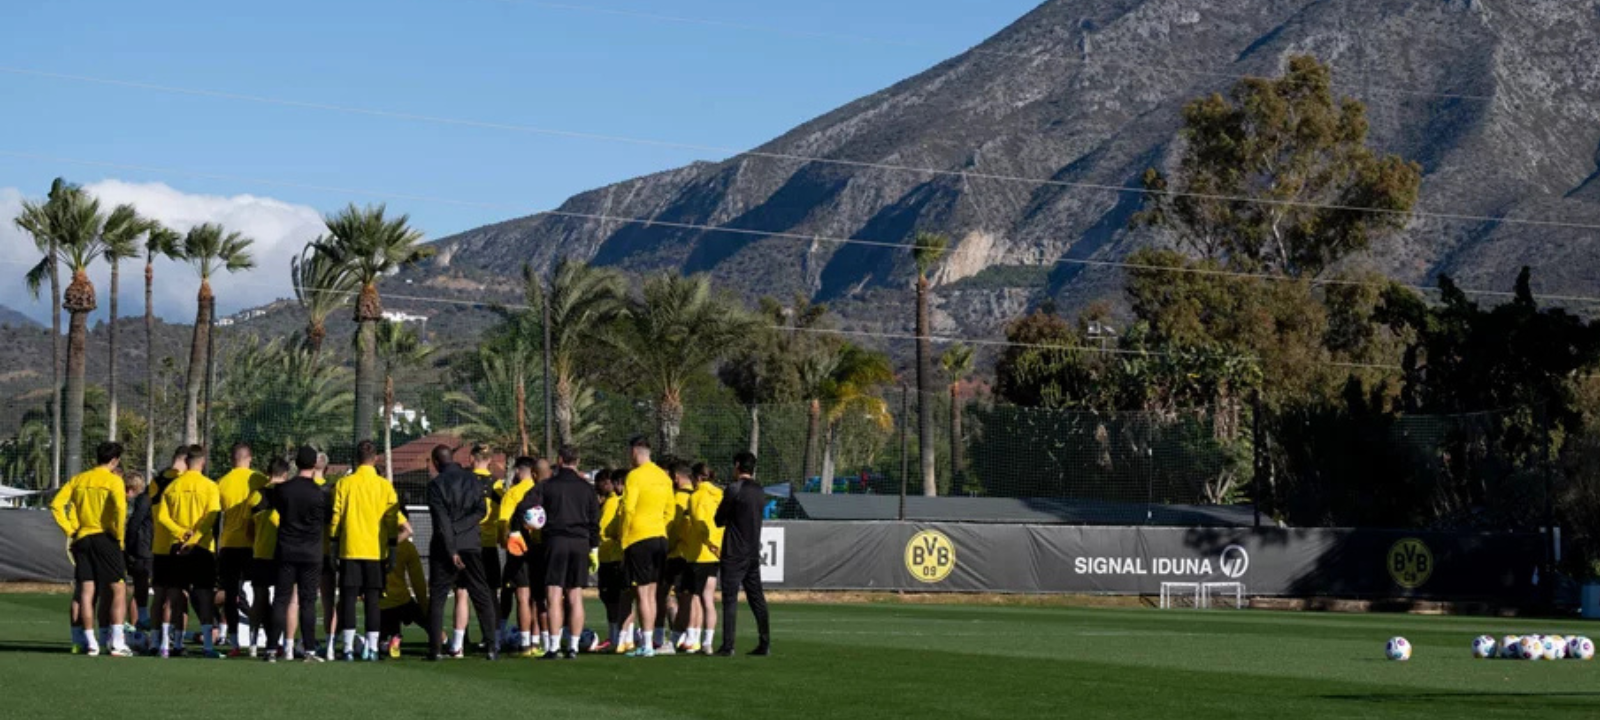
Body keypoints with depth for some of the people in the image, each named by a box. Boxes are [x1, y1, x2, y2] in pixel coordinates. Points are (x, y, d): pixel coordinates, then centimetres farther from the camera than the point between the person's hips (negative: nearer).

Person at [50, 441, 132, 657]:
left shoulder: (78, 480, 10)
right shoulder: (113, 480, -5)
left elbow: (56, 504, 4)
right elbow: (120, 508, -20)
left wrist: (70, 529, 6)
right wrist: (119, 535, -8)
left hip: (82, 539, 5)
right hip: (105, 539, -5)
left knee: (86, 591, 6)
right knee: (118, 590, 0)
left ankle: (90, 643, 5)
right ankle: (117, 643, -7)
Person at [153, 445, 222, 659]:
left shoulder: (173, 486, 6)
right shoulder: (209, 486, -4)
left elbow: (161, 516, -1)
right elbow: (212, 517, -14)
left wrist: (181, 533, -7)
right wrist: (194, 537, -13)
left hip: (177, 547, 3)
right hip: (202, 547, -3)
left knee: (173, 595, 8)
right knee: (205, 594, -1)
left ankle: (165, 644, 6)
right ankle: (207, 645, -6)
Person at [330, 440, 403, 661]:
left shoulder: (344, 484, 0)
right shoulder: (384, 485, 0)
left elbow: (335, 518, 2)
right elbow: (392, 520, 2)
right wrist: (392, 550, 9)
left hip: (350, 550, 0)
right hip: (376, 551, 0)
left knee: (348, 597, 3)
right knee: (372, 599, 3)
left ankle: (348, 648, -2)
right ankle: (372, 648, -2)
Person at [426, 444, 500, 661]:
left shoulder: (436, 484, -6)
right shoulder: (472, 480, 6)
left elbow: (441, 520, -12)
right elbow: (481, 511, -1)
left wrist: (451, 550, -12)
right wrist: (460, 527, -1)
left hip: (443, 548, -3)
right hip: (471, 545, 3)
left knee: (437, 598, 5)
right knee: (482, 597, 8)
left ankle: (434, 649, -1)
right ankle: (491, 647, 2)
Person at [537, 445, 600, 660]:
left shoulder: (549, 485, -1)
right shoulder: (586, 487, 9)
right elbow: (594, 521, 10)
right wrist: (594, 549, 14)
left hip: (556, 541, -3)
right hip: (580, 543, 3)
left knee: (554, 596, -5)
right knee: (575, 597, 5)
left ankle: (553, 646, -11)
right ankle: (573, 646, 3)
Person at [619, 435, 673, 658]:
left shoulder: (635, 476, -10)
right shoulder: (663, 476, 12)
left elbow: (628, 510, -14)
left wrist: (623, 542, -7)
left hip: (639, 539, -7)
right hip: (660, 538, 7)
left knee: (642, 593, -5)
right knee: (651, 593, 13)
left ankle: (646, 646, -7)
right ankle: (646, 640, 16)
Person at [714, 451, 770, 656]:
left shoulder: (734, 489, -11)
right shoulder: (760, 492, 10)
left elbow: (719, 520, -6)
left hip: (734, 554, -6)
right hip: (753, 553, 6)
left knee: (730, 599, -5)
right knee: (757, 598, 10)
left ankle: (727, 646, -8)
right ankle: (764, 643, 10)